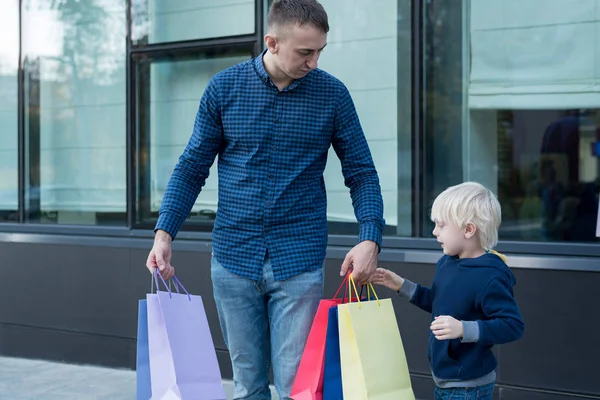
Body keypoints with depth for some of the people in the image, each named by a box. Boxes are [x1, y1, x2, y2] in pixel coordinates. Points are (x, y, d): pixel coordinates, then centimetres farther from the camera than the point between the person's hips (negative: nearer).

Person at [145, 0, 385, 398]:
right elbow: (193, 167, 6)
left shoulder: (332, 94, -2)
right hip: (234, 258, 1)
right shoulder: (224, 87, 0)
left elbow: (361, 172, 3)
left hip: (299, 261, -1)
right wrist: (164, 233, -5)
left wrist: (370, 238, -13)